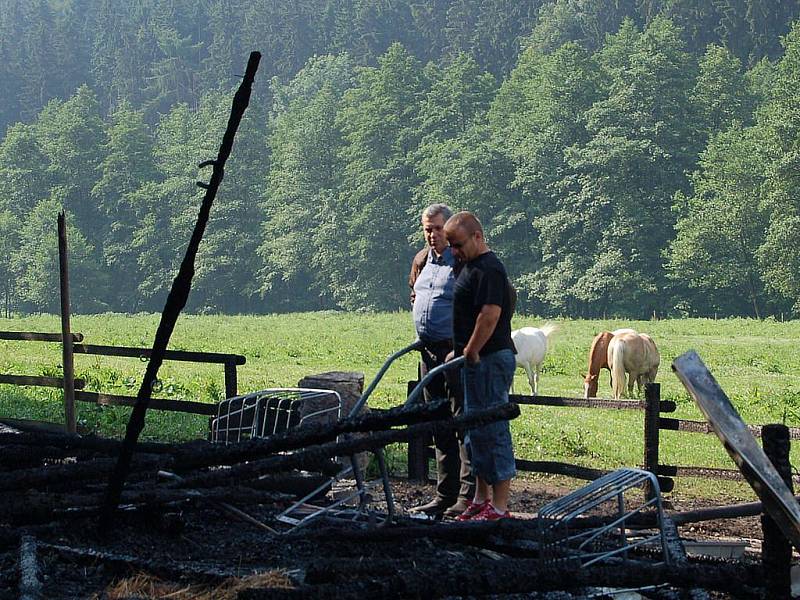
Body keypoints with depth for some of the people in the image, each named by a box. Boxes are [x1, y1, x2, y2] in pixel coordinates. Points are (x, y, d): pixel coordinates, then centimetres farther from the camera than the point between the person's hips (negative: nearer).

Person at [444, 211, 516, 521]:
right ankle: (481, 498, 26)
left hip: (489, 360, -11)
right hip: (477, 360, 11)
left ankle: (499, 508, -4)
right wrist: (459, 352, 20)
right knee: (476, 430, 16)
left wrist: (471, 352, -19)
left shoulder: (488, 269, -16)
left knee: (492, 430, -8)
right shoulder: (472, 266, 18)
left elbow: (490, 314, -26)